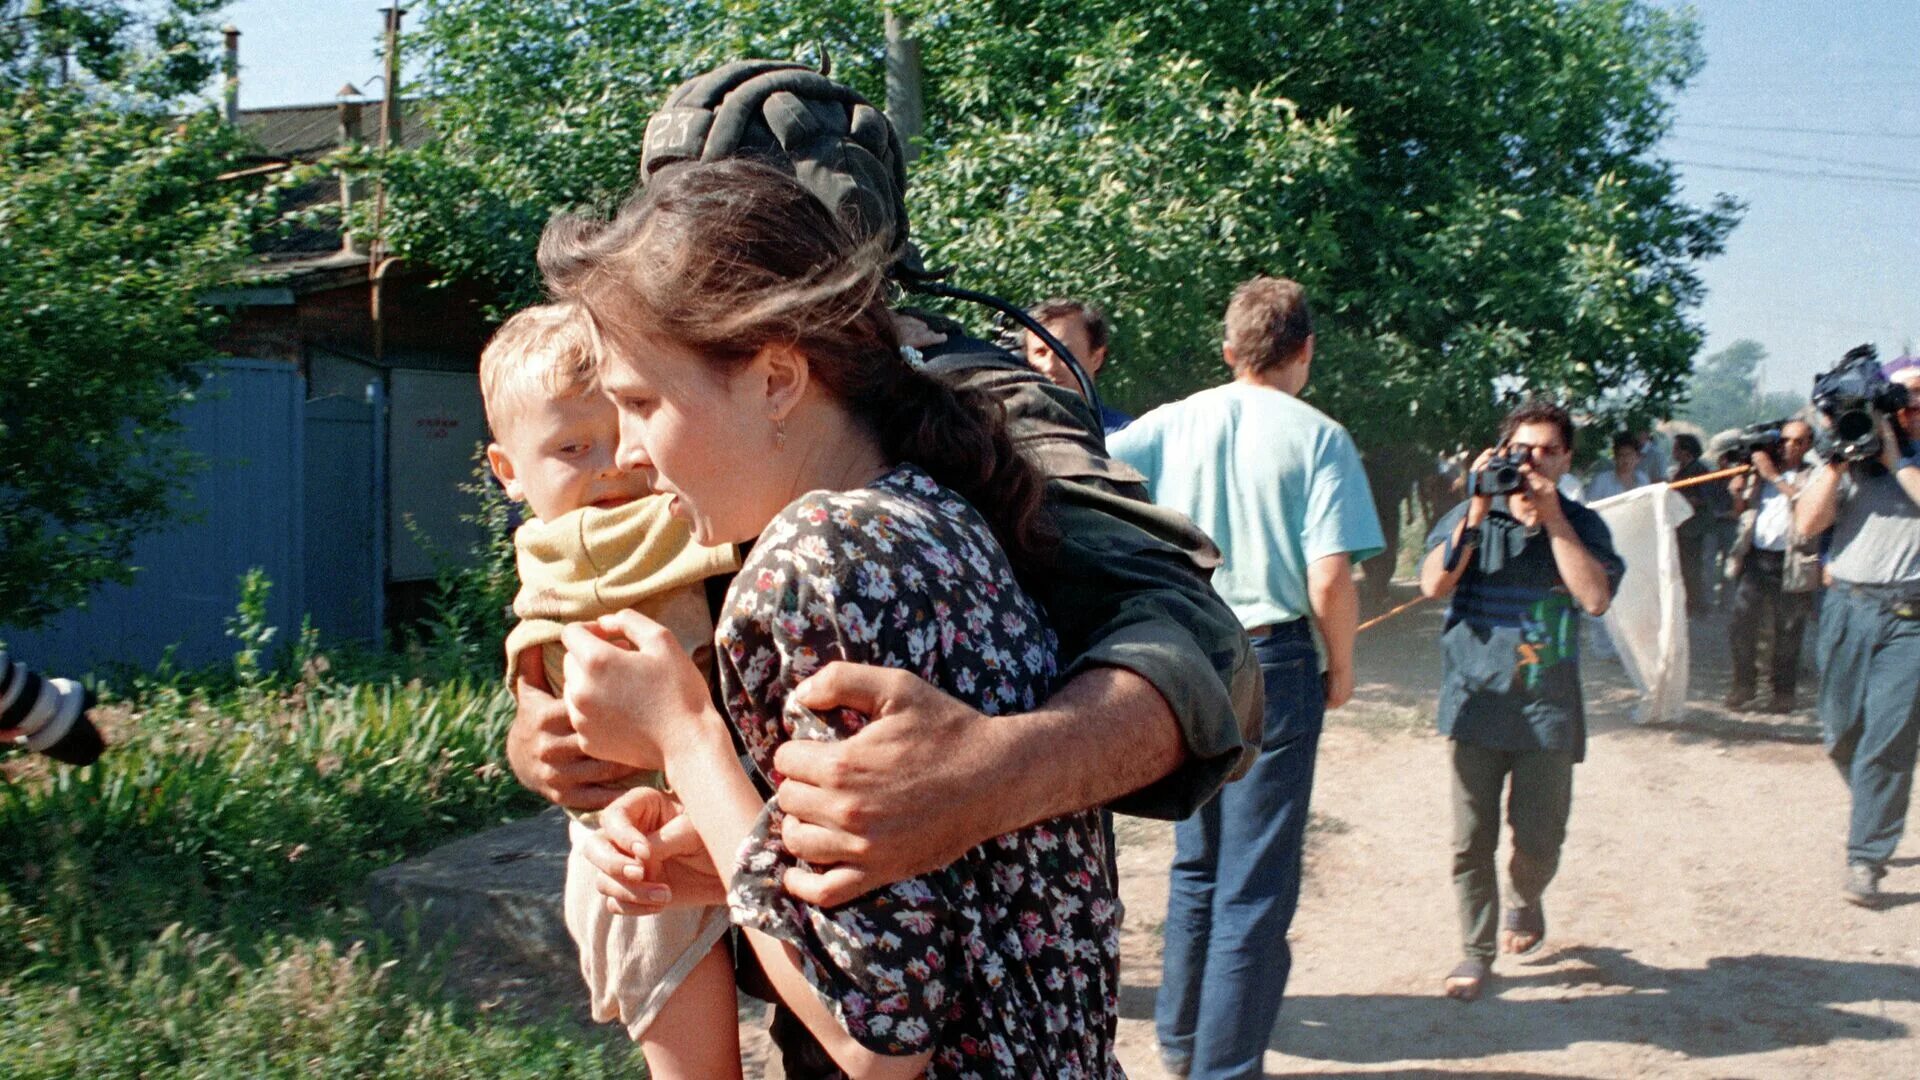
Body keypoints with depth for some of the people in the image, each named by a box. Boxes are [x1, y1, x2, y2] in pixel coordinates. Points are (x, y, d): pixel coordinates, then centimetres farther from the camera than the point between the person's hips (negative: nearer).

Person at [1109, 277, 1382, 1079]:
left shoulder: (1172, 423, 2)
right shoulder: (1318, 437, -8)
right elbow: (1330, 579, -16)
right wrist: (1341, 668, 0)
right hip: (1272, 660, -5)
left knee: (1196, 861, 20)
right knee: (1256, 884, 4)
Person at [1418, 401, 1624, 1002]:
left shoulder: (1582, 525, 4)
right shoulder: (1469, 517, 4)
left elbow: (1595, 598, -12)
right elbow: (1433, 585, -9)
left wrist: (1551, 517, -13)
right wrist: (1478, 513, -14)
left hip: (1547, 708, 0)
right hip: (1476, 700, 0)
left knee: (1538, 839, 2)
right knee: (1471, 839, -1)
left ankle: (1525, 902, 35)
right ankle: (1477, 950, 15)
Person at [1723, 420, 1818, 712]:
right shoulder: (1760, 471, 15)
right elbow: (1742, 510, 22)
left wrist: (1773, 476, -16)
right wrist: (1738, 493, 0)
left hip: (1791, 562, -3)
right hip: (1755, 557, 3)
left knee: (1787, 632, 2)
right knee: (1742, 624, -2)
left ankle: (1783, 691, 12)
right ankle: (1743, 685, 11)